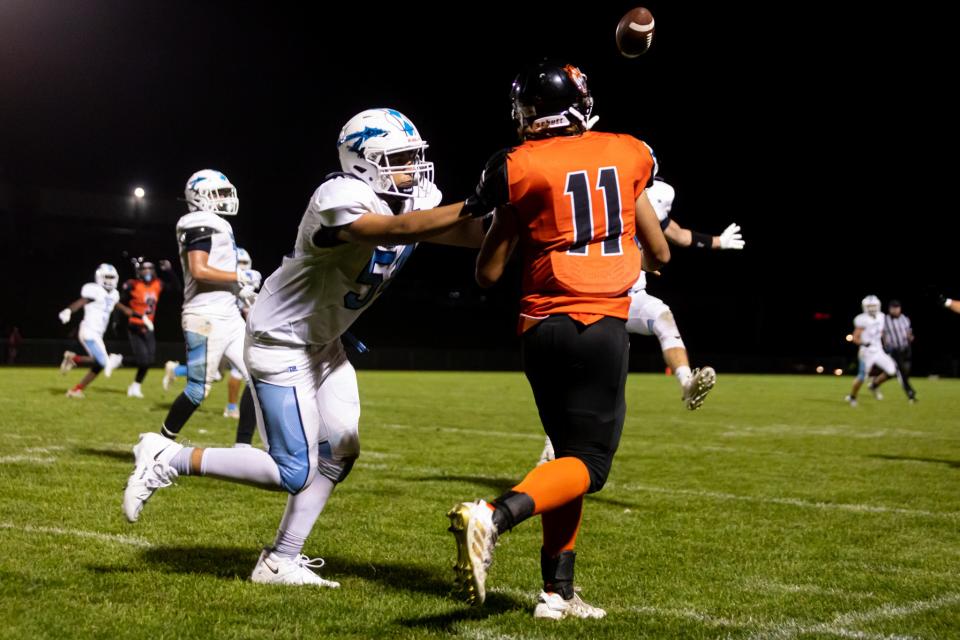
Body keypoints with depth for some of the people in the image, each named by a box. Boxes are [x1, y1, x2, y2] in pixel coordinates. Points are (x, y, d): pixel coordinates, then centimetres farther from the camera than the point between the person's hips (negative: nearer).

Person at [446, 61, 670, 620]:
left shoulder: (520, 168, -2)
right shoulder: (628, 154, 6)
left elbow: (488, 274, 3)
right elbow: (659, 254, 14)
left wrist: (497, 214, 20)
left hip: (543, 325, 2)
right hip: (602, 325, -2)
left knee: (571, 452, 15)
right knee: (588, 464, 0)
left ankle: (558, 592, 14)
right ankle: (494, 517, -26)